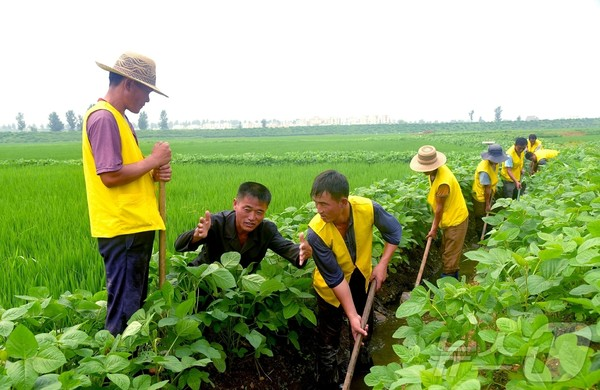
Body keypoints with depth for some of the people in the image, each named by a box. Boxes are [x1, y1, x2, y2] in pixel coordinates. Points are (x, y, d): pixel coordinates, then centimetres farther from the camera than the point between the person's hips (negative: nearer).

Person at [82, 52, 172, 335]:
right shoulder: (103, 117, -14)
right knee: (124, 311, -3)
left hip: (136, 226, 10)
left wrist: (154, 174, 4)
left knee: (137, 304, 17)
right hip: (122, 229, -10)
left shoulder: (119, 118, 18)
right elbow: (110, 176, -21)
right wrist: (153, 160, -11)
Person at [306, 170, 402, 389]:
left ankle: (363, 363, 54)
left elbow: (394, 231, -8)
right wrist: (352, 315, -27)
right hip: (331, 287, -4)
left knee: (365, 324, 25)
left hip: (361, 277, 4)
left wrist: (382, 265, -15)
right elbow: (335, 279, -28)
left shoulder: (368, 208, -30)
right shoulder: (316, 232, -36)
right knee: (329, 336, 7)